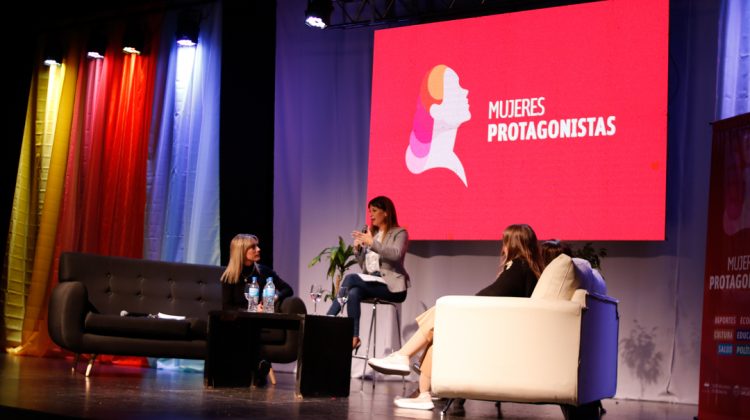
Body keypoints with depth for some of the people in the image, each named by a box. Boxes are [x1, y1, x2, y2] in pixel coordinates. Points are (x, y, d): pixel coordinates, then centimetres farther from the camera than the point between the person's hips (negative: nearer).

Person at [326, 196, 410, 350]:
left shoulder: (399, 233, 1)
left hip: (392, 286, -6)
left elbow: (396, 254, -21)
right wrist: (357, 249, 3)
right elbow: (364, 266, 20)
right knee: (354, 293, -29)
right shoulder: (371, 233, 19)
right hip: (370, 283, 6)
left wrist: (372, 243, -24)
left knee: (351, 278, -26)